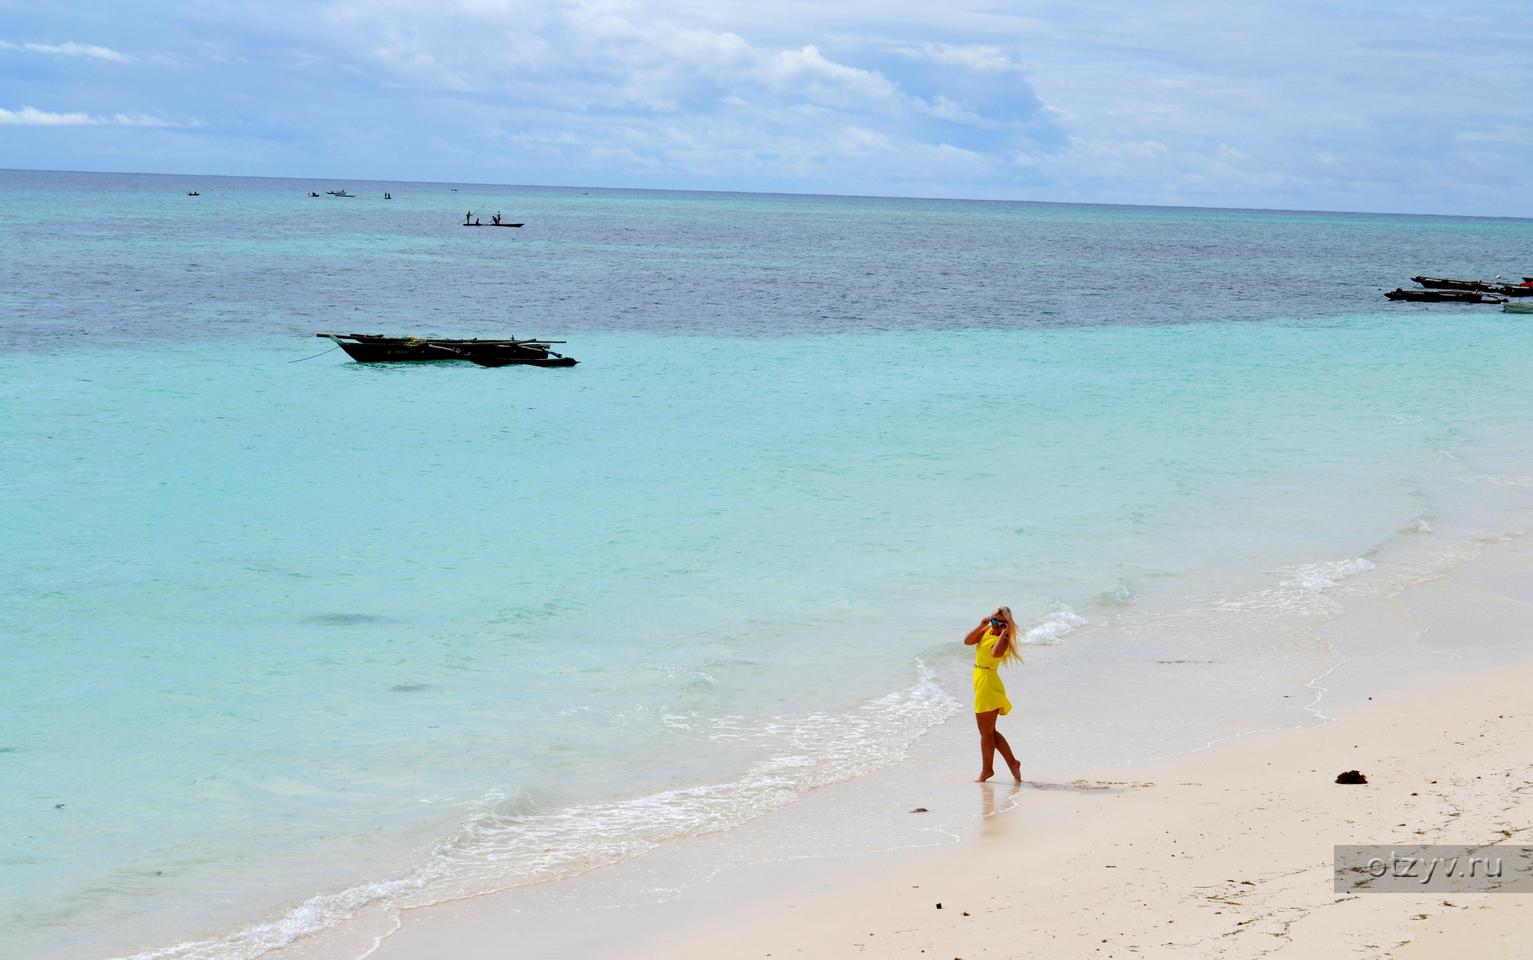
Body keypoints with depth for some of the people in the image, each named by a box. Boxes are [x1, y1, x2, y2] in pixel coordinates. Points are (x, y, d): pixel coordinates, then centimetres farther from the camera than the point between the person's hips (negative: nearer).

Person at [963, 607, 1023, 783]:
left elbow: (996, 653, -36)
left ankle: (987, 769, 11)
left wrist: (1004, 633, -26)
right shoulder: (987, 631, 10)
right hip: (981, 682, 9)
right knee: (989, 731, 15)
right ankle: (1012, 762, 17)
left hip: (989, 685, -9)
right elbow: (967, 641, 2)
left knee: (986, 731, 1)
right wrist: (981, 626, -7)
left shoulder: (1003, 639, -14)